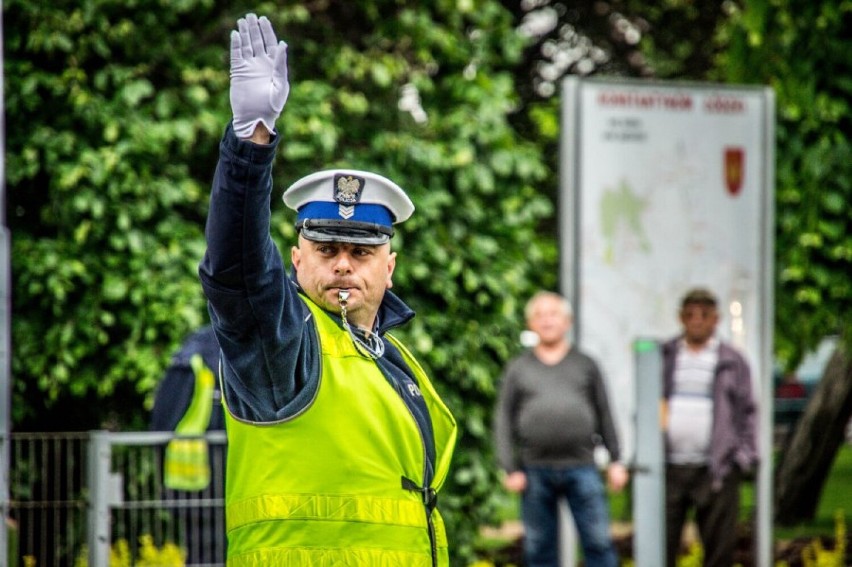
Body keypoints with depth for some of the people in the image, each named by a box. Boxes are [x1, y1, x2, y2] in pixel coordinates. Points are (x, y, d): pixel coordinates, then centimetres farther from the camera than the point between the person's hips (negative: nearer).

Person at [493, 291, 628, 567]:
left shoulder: (585, 365, 13)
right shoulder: (518, 369, 12)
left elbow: (605, 416, 12)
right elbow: (503, 422, 8)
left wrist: (615, 461, 5)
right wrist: (510, 469, -1)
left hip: (581, 468, 0)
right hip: (536, 469, 1)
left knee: (598, 542, -6)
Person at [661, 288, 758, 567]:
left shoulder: (732, 361, 8)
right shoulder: (663, 357, 14)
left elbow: (746, 412, 8)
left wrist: (745, 455, -3)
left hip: (715, 470, -1)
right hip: (669, 468, 1)